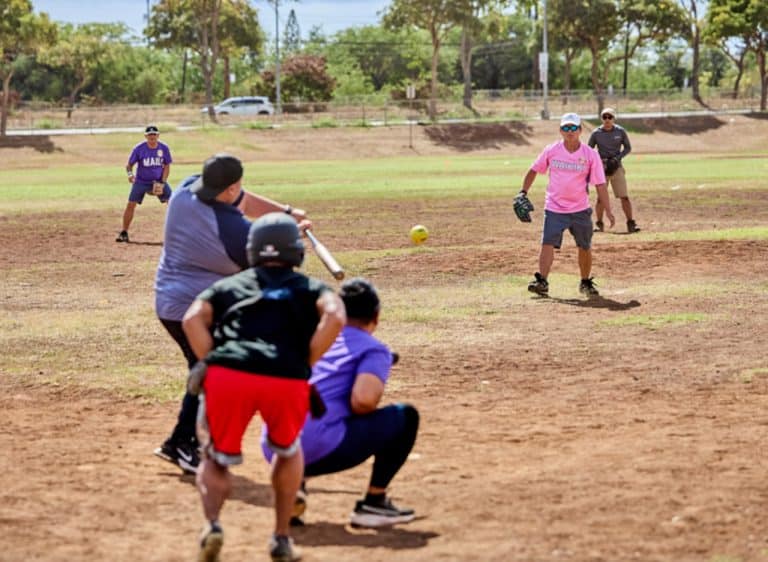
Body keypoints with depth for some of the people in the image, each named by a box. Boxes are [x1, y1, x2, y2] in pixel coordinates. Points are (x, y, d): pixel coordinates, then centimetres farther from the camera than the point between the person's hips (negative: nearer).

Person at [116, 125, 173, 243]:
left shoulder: (164, 148, -9)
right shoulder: (139, 148, -14)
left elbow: (167, 166, -1)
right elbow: (129, 164, -7)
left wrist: (162, 182, -12)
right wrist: (130, 173, -30)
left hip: (159, 181, 1)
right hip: (141, 182, -1)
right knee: (130, 205, -10)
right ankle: (124, 233, 1)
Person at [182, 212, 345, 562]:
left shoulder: (227, 286, 29)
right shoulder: (310, 288, 26)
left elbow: (193, 319, 9)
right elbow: (335, 318, 3)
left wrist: (212, 364, 10)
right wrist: (305, 365, 6)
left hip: (226, 376, 0)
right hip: (287, 380, 0)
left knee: (216, 460, 20)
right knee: (288, 451, 30)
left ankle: (211, 524, -8)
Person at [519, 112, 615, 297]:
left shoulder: (590, 155, -6)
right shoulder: (551, 151, -2)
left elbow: (600, 185, -6)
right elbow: (534, 171, 10)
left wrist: (608, 211, -10)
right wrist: (523, 192, 1)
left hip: (580, 210, 1)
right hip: (554, 209, 0)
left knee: (585, 247, 10)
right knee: (548, 243, -15)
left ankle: (586, 283, 26)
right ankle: (542, 281, -18)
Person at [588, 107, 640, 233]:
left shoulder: (620, 131, -1)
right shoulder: (596, 133, -1)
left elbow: (628, 148, 6)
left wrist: (617, 158, -10)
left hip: (617, 166, 0)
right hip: (601, 166, 0)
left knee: (624, 197, -6)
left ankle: (631, 223, -1)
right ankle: (599, 224, 9)